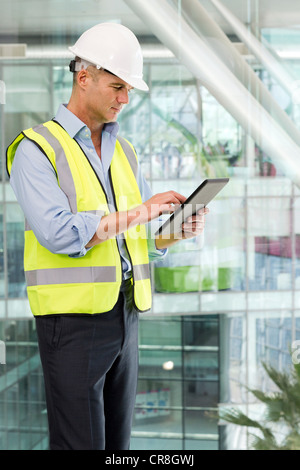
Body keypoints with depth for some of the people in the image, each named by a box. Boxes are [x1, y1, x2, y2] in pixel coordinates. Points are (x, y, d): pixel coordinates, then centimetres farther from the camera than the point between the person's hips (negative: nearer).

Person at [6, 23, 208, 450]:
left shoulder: (124, 151, 17)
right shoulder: (36, 149, -6)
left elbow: (144, 239, 19)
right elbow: (60, 234, -19)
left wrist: (178, 232, -3)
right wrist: (136, 213, -17)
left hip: (125, 317, 7)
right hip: (73, 319, -7)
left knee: (117, 441, 11)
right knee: (81, 442, -5)